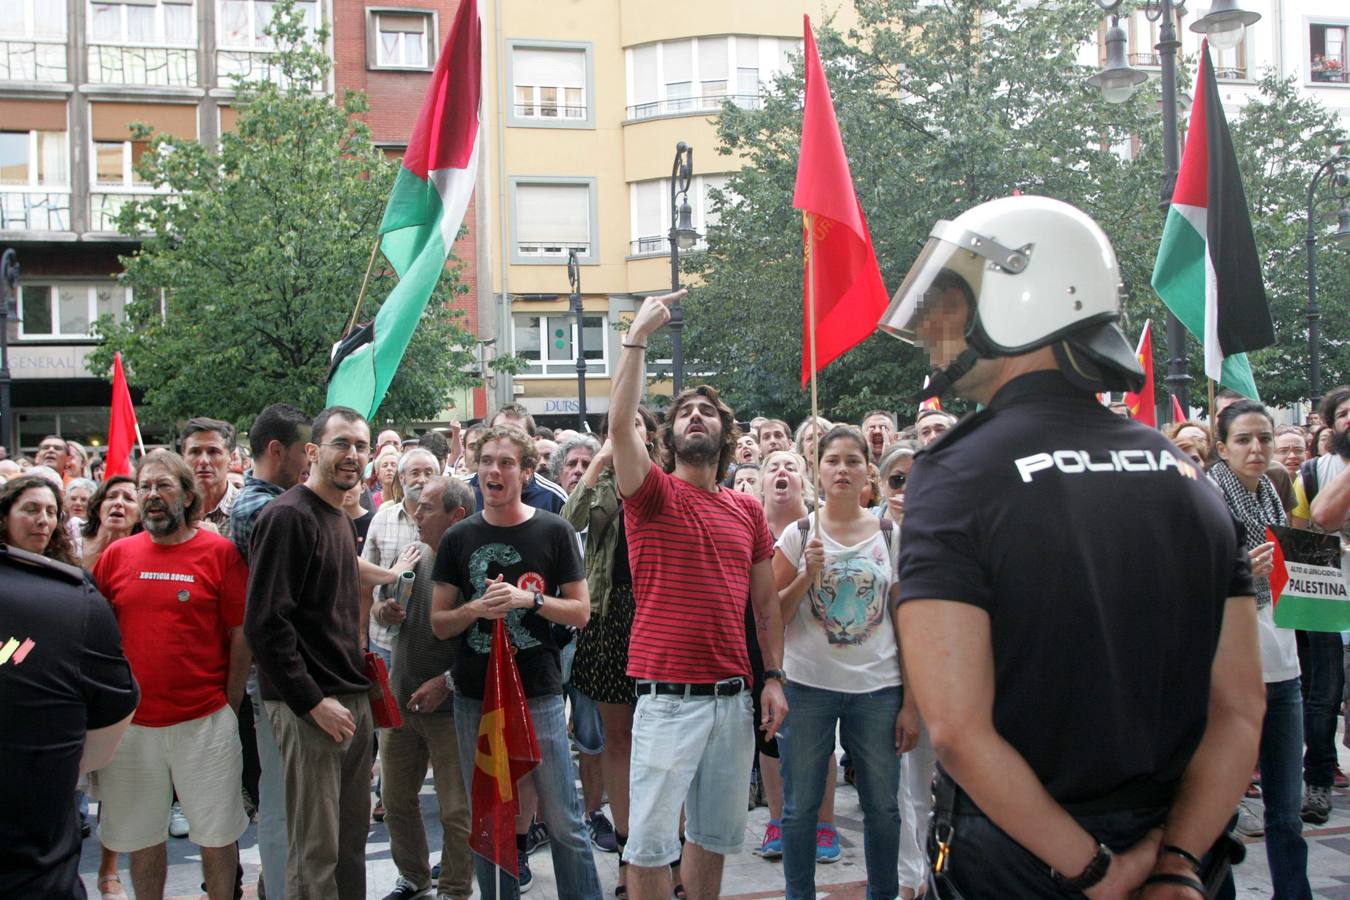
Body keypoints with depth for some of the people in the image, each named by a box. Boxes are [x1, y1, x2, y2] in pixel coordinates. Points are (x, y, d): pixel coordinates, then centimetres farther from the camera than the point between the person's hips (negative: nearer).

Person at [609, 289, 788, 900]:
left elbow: (765, 602, 14)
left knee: (715, 834, 15)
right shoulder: (654, 494, -1)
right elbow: (619, 424, -18)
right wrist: (638, 337, -18)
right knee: (650, 839, -3)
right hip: (668, 695, -4)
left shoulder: (748, 510, 11)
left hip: (734, 698, 4)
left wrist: (774, 677, 7)